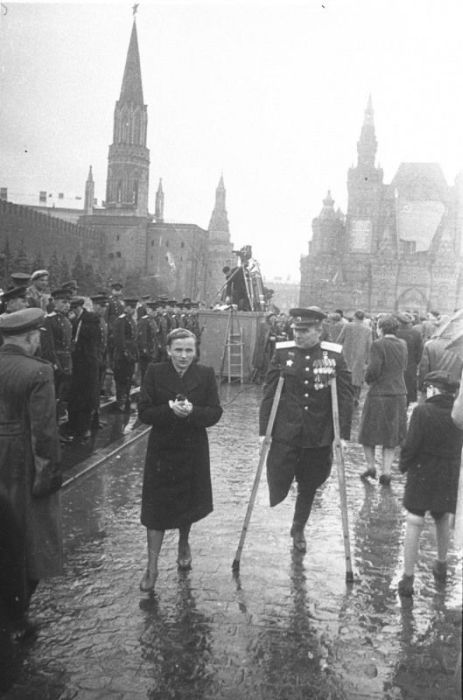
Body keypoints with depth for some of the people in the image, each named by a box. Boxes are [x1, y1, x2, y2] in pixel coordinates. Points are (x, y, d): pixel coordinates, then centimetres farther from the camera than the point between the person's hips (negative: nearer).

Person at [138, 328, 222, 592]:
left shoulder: (206, 374, -4)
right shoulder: (155, 372, -6)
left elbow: (215, 412, -6)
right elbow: (144, 412, -8)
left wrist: (192, 411, -24)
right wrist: (169, 409, -25)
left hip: (193, 450, 1)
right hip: (162, 450, -1)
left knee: (189, 503, 16)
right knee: (157, 508, 1)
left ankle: (184, 543, 46)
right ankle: (152, 567, 12)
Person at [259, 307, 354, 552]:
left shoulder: (334, 355, -4)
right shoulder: (282, 352, -3)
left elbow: (346, 396, -4)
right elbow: (269, 392, -2)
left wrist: (343, 434, -9)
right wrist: (264, 430, -5)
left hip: (319, 435, 1)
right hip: (285, 433, 0)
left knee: (309, 486, 16)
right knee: (279, 485, -7)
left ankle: (298, 529, 38)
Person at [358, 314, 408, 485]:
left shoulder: (378, 345, -14)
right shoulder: (402, 345, 6)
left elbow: (374, 370, -19)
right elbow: (403, 367, 13)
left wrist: (368, 379, 0)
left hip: (379, 395, -5)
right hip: (399, 394, 5)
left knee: (368, 433, 13)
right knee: (391, 437, 12)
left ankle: (371, 467, 13)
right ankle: (386, 473, 10)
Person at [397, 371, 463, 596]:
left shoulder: (423, 411, -17)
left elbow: (411, 445, -17)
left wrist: (403, 465, -1)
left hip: (422, 474, -4)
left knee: (414, 523, 0)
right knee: (442, 520, 23)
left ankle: (408, 578, 1)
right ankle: (441, 565, 41)